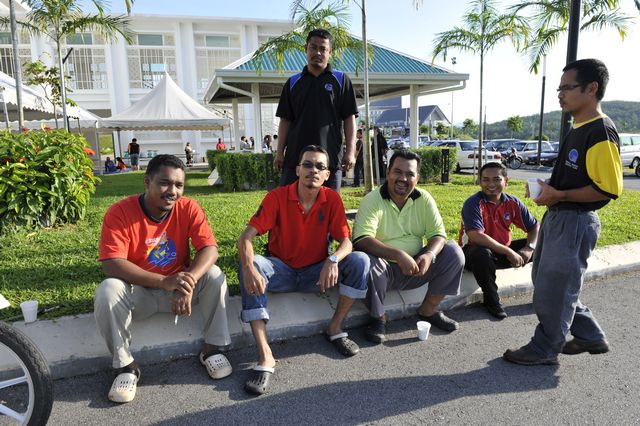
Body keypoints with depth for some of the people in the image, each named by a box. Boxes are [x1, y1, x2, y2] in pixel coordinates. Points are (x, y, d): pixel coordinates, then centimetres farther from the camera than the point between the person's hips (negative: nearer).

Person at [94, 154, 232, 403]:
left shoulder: (188, 208, -12)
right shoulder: (119, 212, -19)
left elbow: (210, 249, -21)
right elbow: (111, 265, -28)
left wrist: (188, 282, -41)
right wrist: (164, 282, -39)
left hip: (179, 285, 2)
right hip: (137, 291, -1)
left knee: (214, 275, -23)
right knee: (107, 291, -30)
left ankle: (213, 348, -6)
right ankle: (125, 365, -10)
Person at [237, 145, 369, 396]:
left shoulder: (332, 199, -7)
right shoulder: (277, 197, -13)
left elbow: (345, 241, -10)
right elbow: (246, 238, -20)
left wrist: (333, 260, -35)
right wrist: (249, 268, -42)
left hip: (316, 274, 2)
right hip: (282, 273, -1)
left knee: (360, 261, -21)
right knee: (249, 266, -32)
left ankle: (335, 328, -4)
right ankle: (265, 356, -32)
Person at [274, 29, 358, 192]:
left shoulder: (341, 80, 7)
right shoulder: (293, 82, 12)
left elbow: (349, 118, 3)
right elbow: (285, 120, 12)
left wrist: (350, 151, -6)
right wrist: (280, 152, 4)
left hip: (330, 156, -1)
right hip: (295, 156, 2)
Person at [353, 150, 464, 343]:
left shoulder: (424, 198, -1)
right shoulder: (372, 200, -15)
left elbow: (438, 234, -4)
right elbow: (361, 240, -28)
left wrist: (429, 254, -27)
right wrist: (398, 255, -39)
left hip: (415, 269, 4)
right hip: (385, 270, -4)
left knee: (453, 252, -12)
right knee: (368, 261, -35)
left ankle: (428, 309, 6)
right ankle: (378, 317, -8)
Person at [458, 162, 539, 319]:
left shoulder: (512, 202, -2)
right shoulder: (473, 203, -20)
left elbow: (535, 227, 3)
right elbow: (476, 236, -32)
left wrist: (529, 248, -18)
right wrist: (509, 252, -31)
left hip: (502, 252, 6)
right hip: (474, 252, -6)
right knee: (482, 253, -40)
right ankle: (491, 299, -16)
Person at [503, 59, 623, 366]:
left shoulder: (601, 132, -18)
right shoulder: (577, 129, 12)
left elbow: (608, 188, -23)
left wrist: (559, 195, -20)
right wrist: (548, 188, 7)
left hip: (575, 222, -10)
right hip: (557, 217, 10)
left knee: (553, 287, 2)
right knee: (545, 279, 19)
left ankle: (545, 349, 21)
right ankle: (590, 337, 33)